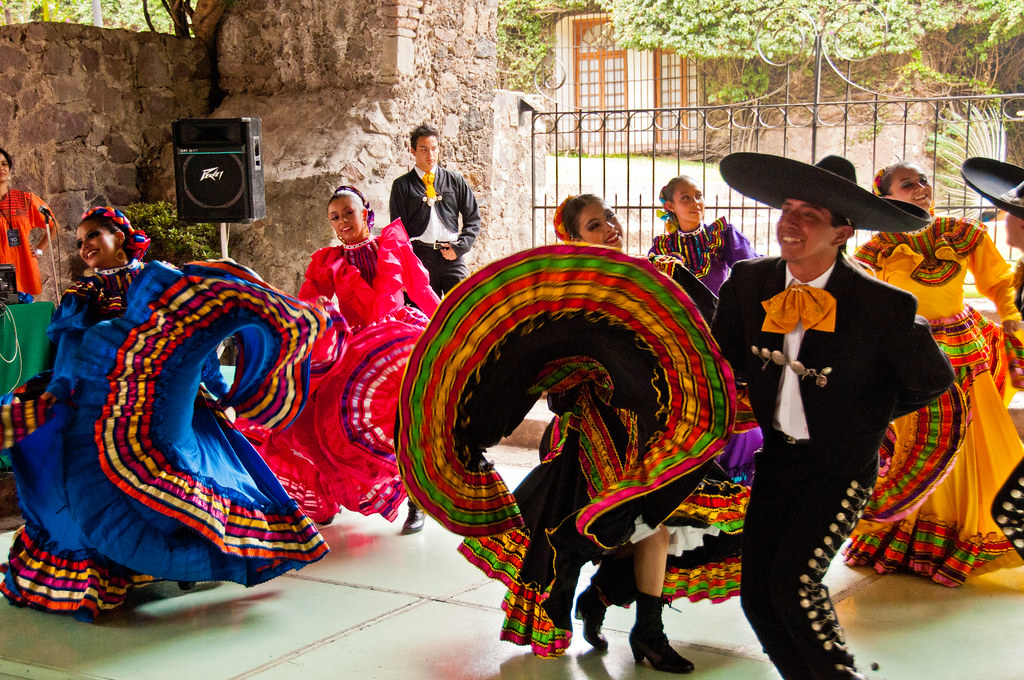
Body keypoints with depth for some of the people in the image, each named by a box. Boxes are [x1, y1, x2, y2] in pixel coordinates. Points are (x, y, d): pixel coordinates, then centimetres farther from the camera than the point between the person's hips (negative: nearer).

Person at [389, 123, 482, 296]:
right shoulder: (402, 185, 9)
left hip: (451, 256, 1)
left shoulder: (454, 180, 14)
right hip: (420, 255, -1)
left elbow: (473, 219, 16)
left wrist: (459, 248, 0)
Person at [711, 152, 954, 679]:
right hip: (776, 458, 5)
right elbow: (726, 356, 15)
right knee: (757, 595, 4)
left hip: (840, 467, -5)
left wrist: (867, 419, 4)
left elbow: (933, 379, -2)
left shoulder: (884, 307, -19)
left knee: (793, 579, -19)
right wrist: (767, 403, 10)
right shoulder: (748, 283, -6)